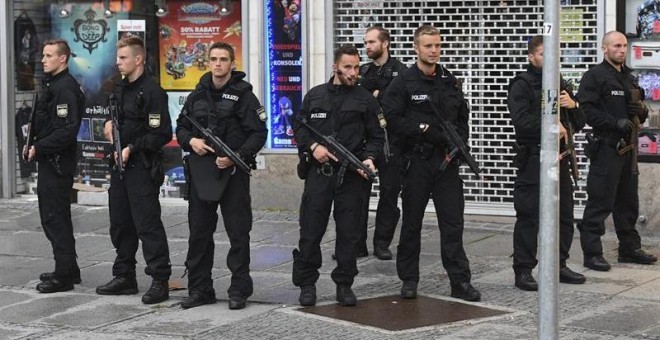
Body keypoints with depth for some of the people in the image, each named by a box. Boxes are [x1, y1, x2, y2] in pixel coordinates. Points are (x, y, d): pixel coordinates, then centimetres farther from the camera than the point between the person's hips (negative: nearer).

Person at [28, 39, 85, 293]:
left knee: (56, 219, -5)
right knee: (53, 217, 16)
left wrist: (39, 148, -17)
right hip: (49, 161, 10)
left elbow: (67, 130, -24)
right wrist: (34, 143, 6)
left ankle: (64, 276, 1)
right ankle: (68, 270, 25)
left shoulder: (66, 88, -17)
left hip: (57, 163, -10)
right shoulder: (53, 84, 15)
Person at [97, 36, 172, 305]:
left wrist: (132, 149, -17)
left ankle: (160, 280, -3)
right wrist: (108, 124, 9)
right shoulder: (119, 89, 14)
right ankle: (124, 276, 24)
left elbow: (162, 134, -17)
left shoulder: (152, 91, -12)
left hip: (142, 167, -9)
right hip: (119, 165, 9)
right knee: (120, 224, 14)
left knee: (148, 225, -8)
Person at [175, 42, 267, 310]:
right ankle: (200, 289, 18)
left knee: (238, 232, 0)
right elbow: (181, 127, 19)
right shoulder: (198, 95, 11)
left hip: (232, 172, -5)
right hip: (201, 171, 5)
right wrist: (191, 141, -2)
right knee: (199, 232, 9)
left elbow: (258, 133, -8)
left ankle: (239, 290, 7)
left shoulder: (243, 95, -4)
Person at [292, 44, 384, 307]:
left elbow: (376, 136, 7)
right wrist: (313, 146, -5)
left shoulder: (365, 99, 6)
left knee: (348, 232, 3)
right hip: (318, 171, 0)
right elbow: (299, 126, 13)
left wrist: (369, 157, -10)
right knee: (311, 231, 1)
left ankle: (344, 285, 13)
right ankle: (306, 283, 12)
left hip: (351, 174, 0)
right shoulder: (315, 95, 9)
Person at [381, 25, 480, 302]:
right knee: (411, 223, 6)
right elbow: (392, 120, -10)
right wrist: (423, 130, -16)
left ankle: (460, 282, 2)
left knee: (453, 222, 0)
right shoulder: (403, 83, -2)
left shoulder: (450, 82, 12)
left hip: (447, 161, 3)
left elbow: (462, 118, 16)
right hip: (416, 161, -3)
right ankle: (408, 279, 17)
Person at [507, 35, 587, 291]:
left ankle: (559, 266, 23)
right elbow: (522, 121, -20)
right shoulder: (522, 85, -5)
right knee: (528, 218, -5)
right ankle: (523, 272, 1)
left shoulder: (560, 85, 17)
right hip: (533, 161, -7)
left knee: (564, 216, 11)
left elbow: (579, 124, 18)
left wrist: (573, 105, -2)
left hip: (560, 158, 7)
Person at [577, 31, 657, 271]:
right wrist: (616, 122, -22)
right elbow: (586, 109, -17)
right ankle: (592, 253, -3)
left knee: (628, 201, 15)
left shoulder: (628, 77, 19)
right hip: (606, 148, -8)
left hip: (627, 147, 8)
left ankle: (629, 248, 24)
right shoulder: (594, 76, -6)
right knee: (600, 202, -7)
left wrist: (641, 112, 4)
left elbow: (638, 112, 28)